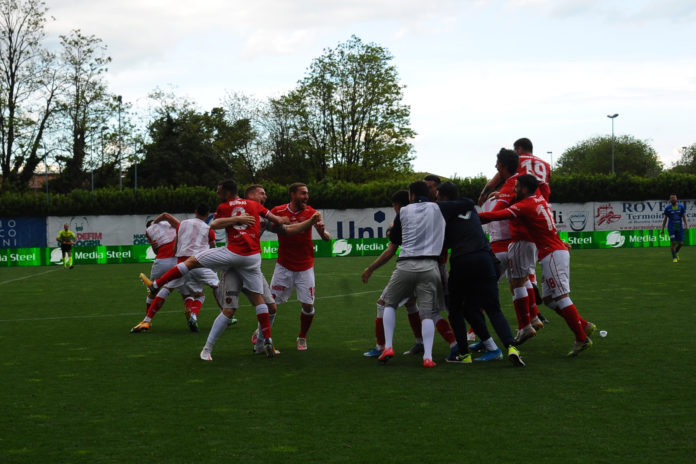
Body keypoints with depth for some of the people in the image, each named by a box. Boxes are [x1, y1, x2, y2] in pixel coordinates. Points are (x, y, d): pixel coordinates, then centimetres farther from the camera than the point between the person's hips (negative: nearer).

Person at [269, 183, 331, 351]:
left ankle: (302, 338, 21)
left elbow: (327, 238, -7)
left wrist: (322, 231, -29)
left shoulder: (311, 212, -4)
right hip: (284, 266, -1)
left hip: (305, 267, 1)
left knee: (308, 306, -3)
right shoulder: (278, 211, -7)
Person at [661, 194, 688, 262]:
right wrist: (662, 229, 5)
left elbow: (684, 216, 6)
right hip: (671, 228, -2)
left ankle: (676, 252, 31)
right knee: (673, 242, -9)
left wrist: (686, 225, -8)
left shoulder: (681, 207, 4)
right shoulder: (668, 208, 0)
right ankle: (674, 257, 2)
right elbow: (665, 219, 6)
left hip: (679, 227, 2)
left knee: (681, 243, 1)